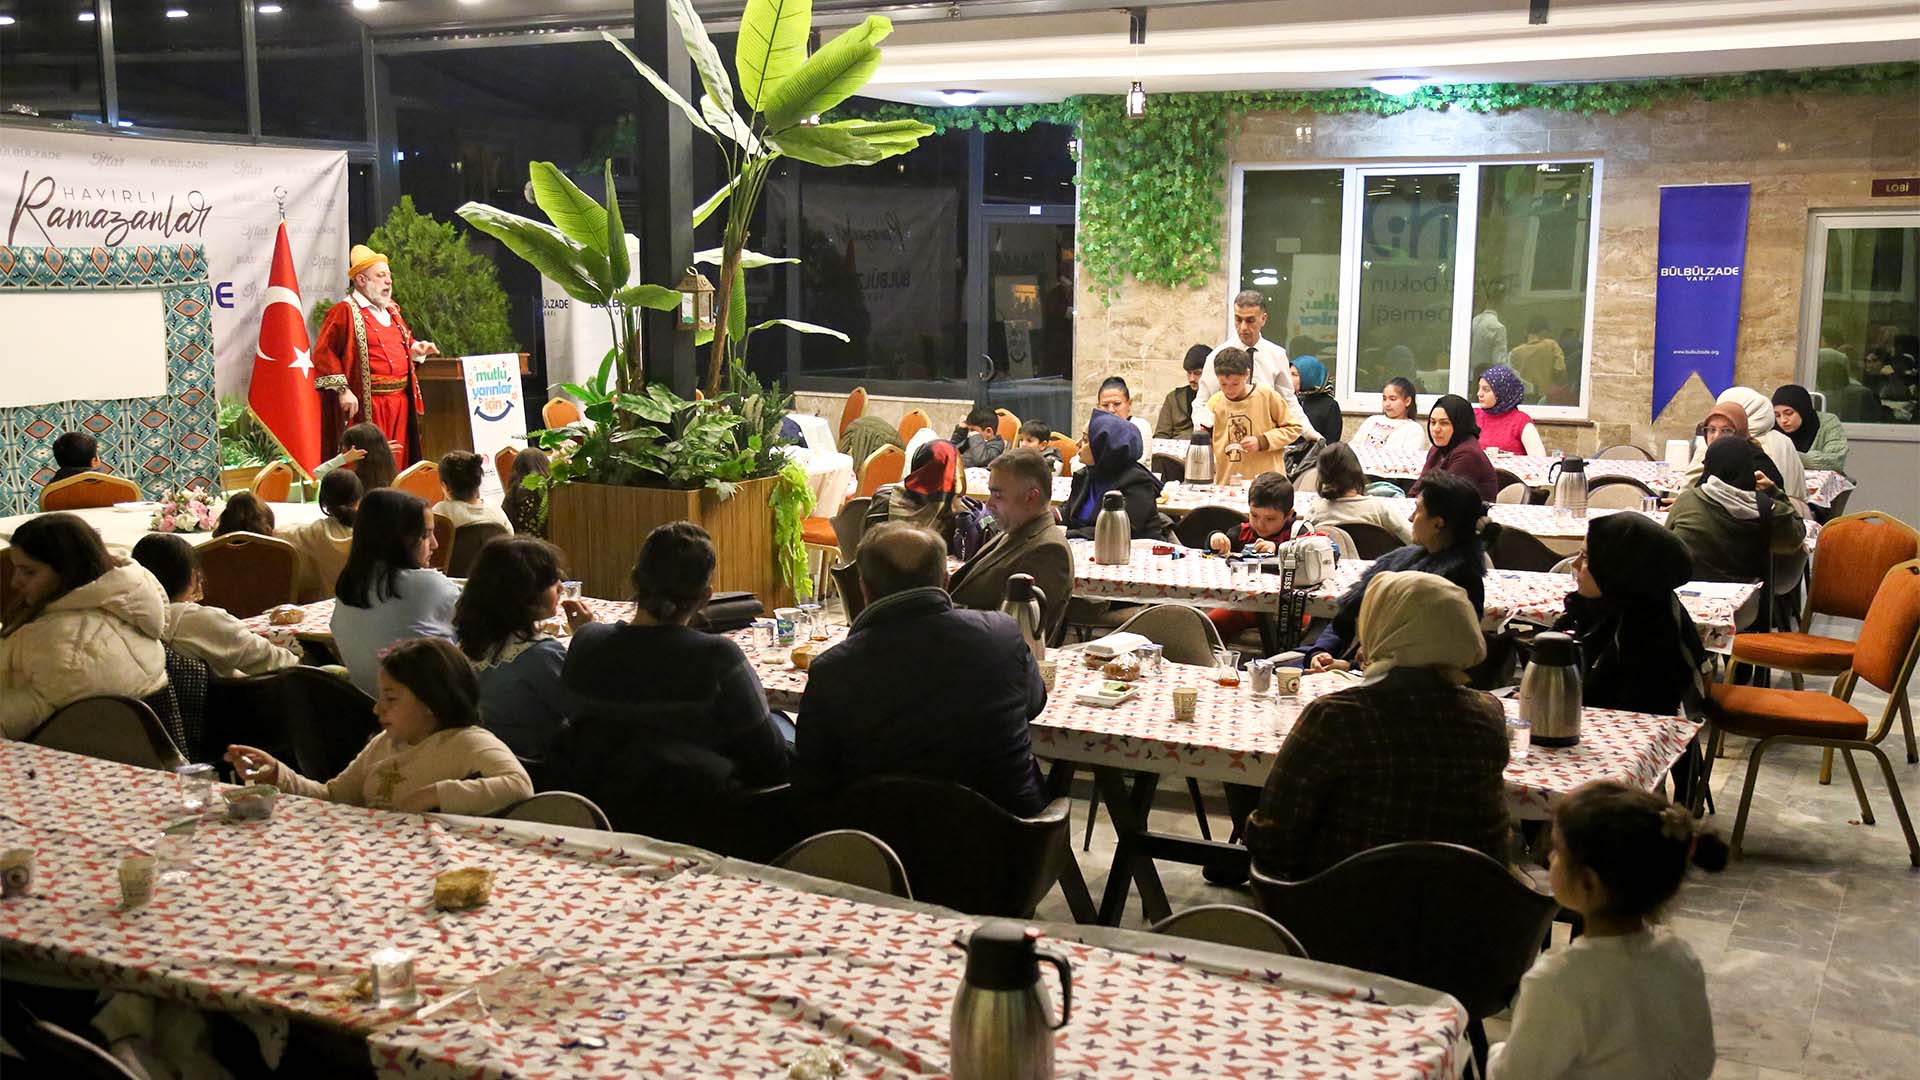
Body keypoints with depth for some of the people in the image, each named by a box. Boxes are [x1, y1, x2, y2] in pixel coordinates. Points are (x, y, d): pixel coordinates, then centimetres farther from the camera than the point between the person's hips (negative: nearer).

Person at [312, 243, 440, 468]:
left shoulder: (391, 310, 18)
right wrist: (342, 390, -20)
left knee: (398, 465, 9)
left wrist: (415, 349, 9)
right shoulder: (344, 312, -7)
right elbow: (323, 353, -13)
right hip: (366, 406, -7)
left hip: (400, 402, 8)